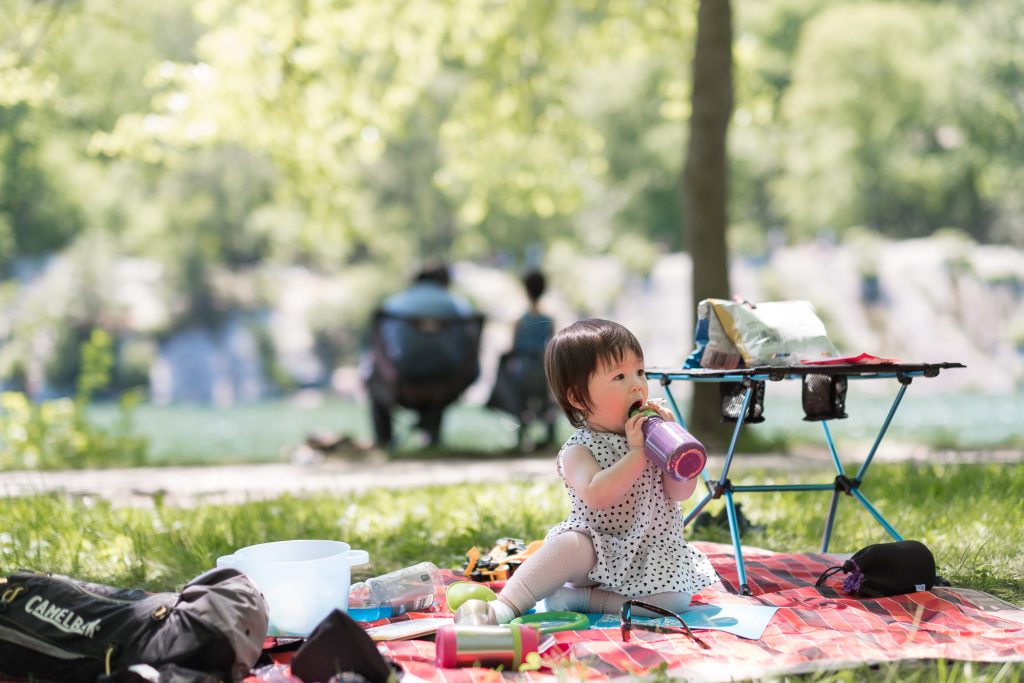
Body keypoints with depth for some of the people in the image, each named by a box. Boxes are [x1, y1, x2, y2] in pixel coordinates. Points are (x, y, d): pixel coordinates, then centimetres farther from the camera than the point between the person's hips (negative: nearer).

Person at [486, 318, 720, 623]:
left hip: (653, 554, 3)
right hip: (599, 553, -3)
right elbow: (597, 496, -29)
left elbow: (681, 492, -3)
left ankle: (583, 598, -18)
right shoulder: (579, 450, -9)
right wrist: (636, 452, -27)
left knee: (677, 598, -25)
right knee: (571, 544, -35)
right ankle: (506, 604, -35)